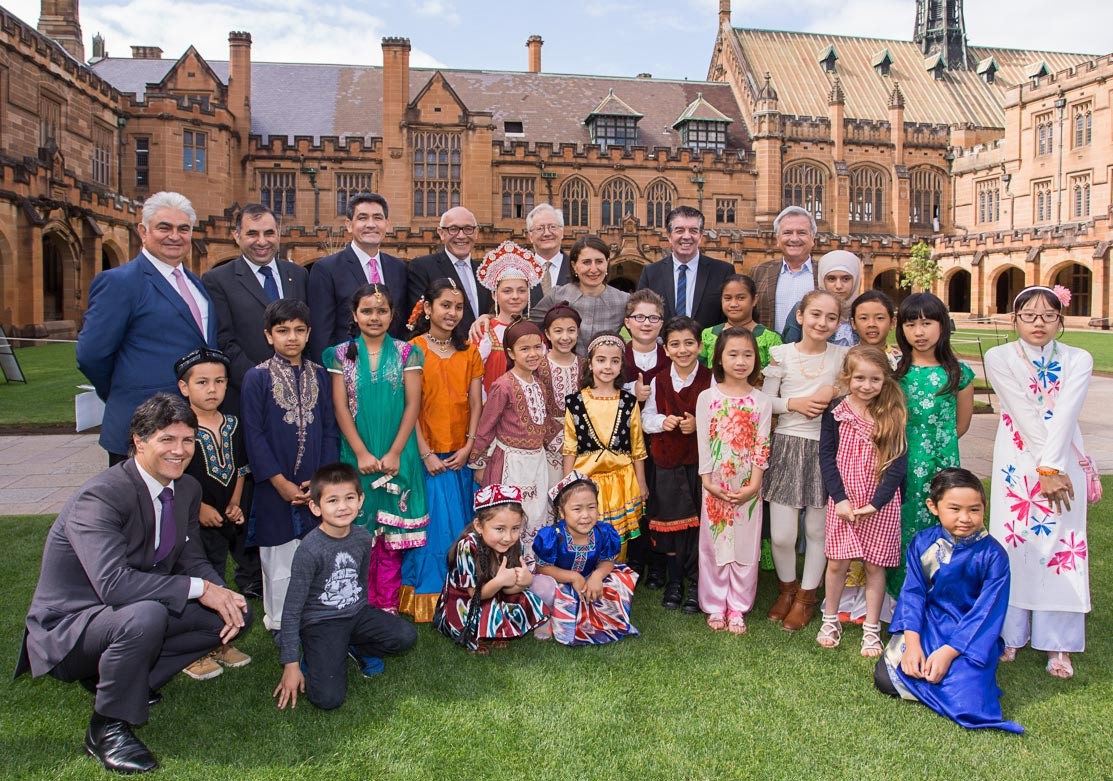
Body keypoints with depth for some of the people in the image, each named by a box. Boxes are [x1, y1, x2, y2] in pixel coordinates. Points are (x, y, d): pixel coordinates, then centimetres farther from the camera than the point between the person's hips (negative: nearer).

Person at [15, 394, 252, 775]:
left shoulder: (187, 489, -2)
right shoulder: (100, 497, -26)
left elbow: (192, 560, 6)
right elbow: (113, 583, -38)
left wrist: (223, 596, -15)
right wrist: (198, 588, -32)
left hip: (143, 613, 8)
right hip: (69, 626, -8)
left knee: (237, 611, -4)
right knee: (146, 616, -38)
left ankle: (117, 677, 5)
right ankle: (107, 727, -13)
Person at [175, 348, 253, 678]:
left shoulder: (233, 425, 6)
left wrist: (234, 505, 4)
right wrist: (198, 507, -16)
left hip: (224, 522, 6)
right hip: (191, 523, -6)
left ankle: (218, 644, 32)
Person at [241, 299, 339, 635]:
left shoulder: (318, 375, 6)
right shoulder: (257, 378, -4)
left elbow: (329, 430, 6)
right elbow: (253, 435, -7)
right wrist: (281, 482, -11)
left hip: (316, 489, 3)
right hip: (276, 487, -3)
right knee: (279, 560, 6)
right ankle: (280, 622, 21)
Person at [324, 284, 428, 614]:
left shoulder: (406, 352, 2)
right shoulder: (342, 354, 4)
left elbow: (412, 405, -2)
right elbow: (341, 407, 0)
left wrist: (394, 453, -10)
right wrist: (362, 453, -9)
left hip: (398, 455, 0)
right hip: (357, 454, 1)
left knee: (392, 532, 3)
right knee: (360, 529, 5)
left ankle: (388, 603, 13)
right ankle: (363, 603, 16)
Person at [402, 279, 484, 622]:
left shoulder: (469, 352, 9)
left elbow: (475, 403, 5)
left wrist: (468, 446, -6)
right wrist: (426, 453, -12)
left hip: (462, 455, 4)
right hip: (428, 454, -4)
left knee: (462, 524, 8)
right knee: (435, 523, -2)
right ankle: (428, 595, 14)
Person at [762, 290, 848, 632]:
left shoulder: (842, 355, 2)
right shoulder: (782, 354, -1)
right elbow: (765, 401, 4)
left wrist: (834, 392, -8)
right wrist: (794, 403, -13)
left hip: (825, 449, 1)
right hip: (787, 446, -1)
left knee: (817, 530, 10)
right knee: (781, 535, -1)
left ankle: (806, 595, 31)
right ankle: (787, 587, 28)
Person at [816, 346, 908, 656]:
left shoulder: (893, 415, -4)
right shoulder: (835, 413, -3)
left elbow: (898, 463, -7)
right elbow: (826, 456, -2)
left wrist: (876, 503, -14)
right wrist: (839, 498, -11)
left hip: (880, 504, 0)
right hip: (842, 500, 1)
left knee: (875, 565, 7)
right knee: (837, 562, 8)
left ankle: (871, 629, 20)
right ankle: (831, 620, 27)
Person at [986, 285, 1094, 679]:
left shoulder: (1078, 360, 1)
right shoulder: (999, 358, -3)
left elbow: (1064, 416, -12)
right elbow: (1024, 414, -11)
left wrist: (1053, 468, -21)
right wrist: (1045, 469, -16)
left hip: (1063, 463, 1)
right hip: (1017, 464, -1)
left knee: (1062, 545, 1)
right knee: (1012, 543, 0)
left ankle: (1057, 645, 9)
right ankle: (1009, 635, 13)